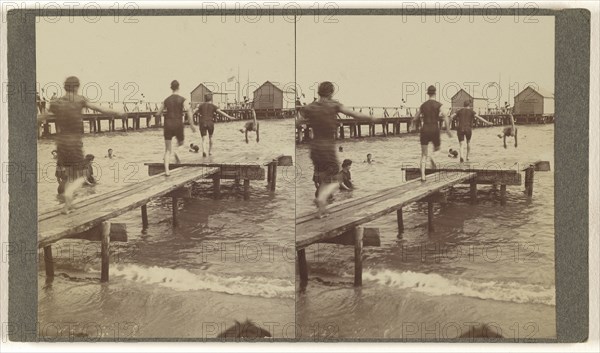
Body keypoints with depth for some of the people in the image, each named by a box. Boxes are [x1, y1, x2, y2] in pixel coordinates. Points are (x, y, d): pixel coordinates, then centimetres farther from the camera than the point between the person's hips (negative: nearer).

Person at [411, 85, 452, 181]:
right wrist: (448, 129, -15)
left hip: (425, 130, 2)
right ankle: (433, 157, -11)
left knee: (423, 155, 6)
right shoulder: (438, 105, -2)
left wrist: (413, 124, 32)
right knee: (437, 149, 25)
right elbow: (445, 117, -17)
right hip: (435, 130, -2)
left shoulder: (423, 105, 5)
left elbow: (415, 119, 10)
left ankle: (423, 176, -9)